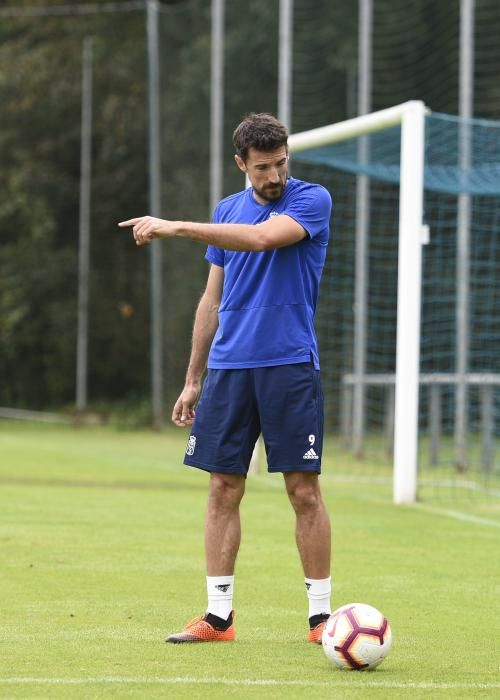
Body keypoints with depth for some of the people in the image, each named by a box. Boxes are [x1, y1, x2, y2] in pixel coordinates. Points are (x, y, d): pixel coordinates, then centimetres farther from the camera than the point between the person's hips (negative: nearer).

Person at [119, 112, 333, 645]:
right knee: (223, 490, 2)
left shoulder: (312, 200, -4)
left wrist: (174, 227, -22)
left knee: (304, 490, -4)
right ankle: (218, 615, 7)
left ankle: (320, 615, 4)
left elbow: (262, 237, -23)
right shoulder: (226, 211, 13)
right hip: (228, 367, 5)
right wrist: (192, 380, 16)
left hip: (290, 366, -5)